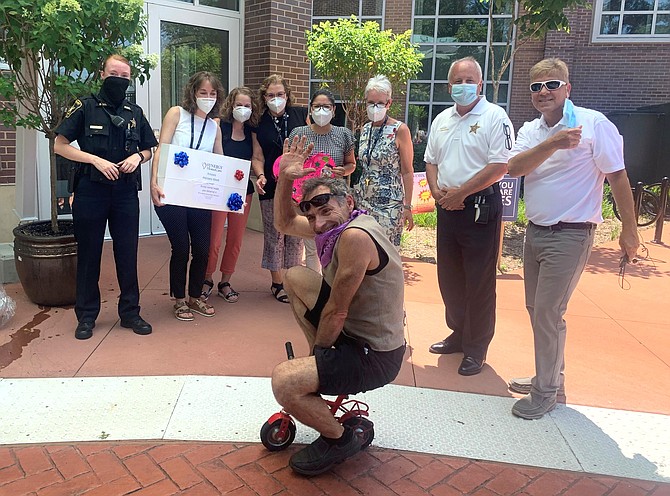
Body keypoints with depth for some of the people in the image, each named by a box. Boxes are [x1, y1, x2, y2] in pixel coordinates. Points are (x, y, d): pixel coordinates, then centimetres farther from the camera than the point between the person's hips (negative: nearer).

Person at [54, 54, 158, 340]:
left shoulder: (135, 113, 12)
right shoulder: (85, 107, 0)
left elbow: (148, 150, 18)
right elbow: (59, 146, -4)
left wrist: (138, 157, -5)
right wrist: (96, 160, -15)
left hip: (126, 192, 3)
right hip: (91, 191, -3)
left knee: (128, 254, 6)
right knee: (89, 254, 6)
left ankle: (130, 312, 19)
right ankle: (86, 316, 18)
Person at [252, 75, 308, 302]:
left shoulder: (301, 115, 3)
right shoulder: (259, 124, 5)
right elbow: (257, 157, 6)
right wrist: (260, 176, -13)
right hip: (272, 187, 0)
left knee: (296, 235, 7)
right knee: (275, 236, 4)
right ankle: (277, 283, 18)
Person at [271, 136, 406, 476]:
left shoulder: (355, 236, -28)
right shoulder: (336, 224, 1)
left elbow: (336, 313, -22)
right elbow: (284, 223, 14)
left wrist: (317, 351, -4)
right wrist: (285, 178, -1)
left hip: (374, 356, -10)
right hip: (354, 333, 10)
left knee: (283, 380, -25)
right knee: (296, 278, 13)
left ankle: (338, 438, 4)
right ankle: (320, 361, 22)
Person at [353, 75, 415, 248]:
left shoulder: (400, 130, -8)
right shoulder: (365, 129, 10)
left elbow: (407, 172, -8)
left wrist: (407, 206, -12)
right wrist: (355, 194, 13)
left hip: (389, 203, -6)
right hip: (364, 199, 6)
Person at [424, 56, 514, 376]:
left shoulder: (495, 117, -7)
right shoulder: (442, 120, 14)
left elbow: (500, 165, -16)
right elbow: (431, 161, 18)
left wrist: (461, 192, -16)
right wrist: (436, 190, -1)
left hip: (480, 206, -7)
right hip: (447, 205, 7)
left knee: (478, 281, 0)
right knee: (449, 277, 14)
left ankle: (476, 348, 13)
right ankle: (458, 334, 31)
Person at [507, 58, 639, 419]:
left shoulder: (594, 124, -10)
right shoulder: (530, 131, 6)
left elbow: (617, 177, -8)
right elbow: (513, 169, -12)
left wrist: (629, 230, -8)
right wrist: (553, 143, -27)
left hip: (569, 236, -7)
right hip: (535, 231, 7)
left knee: (547, 314, -5)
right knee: (537, 309, 16)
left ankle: (546, 392, 12)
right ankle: (549, 376, 34)